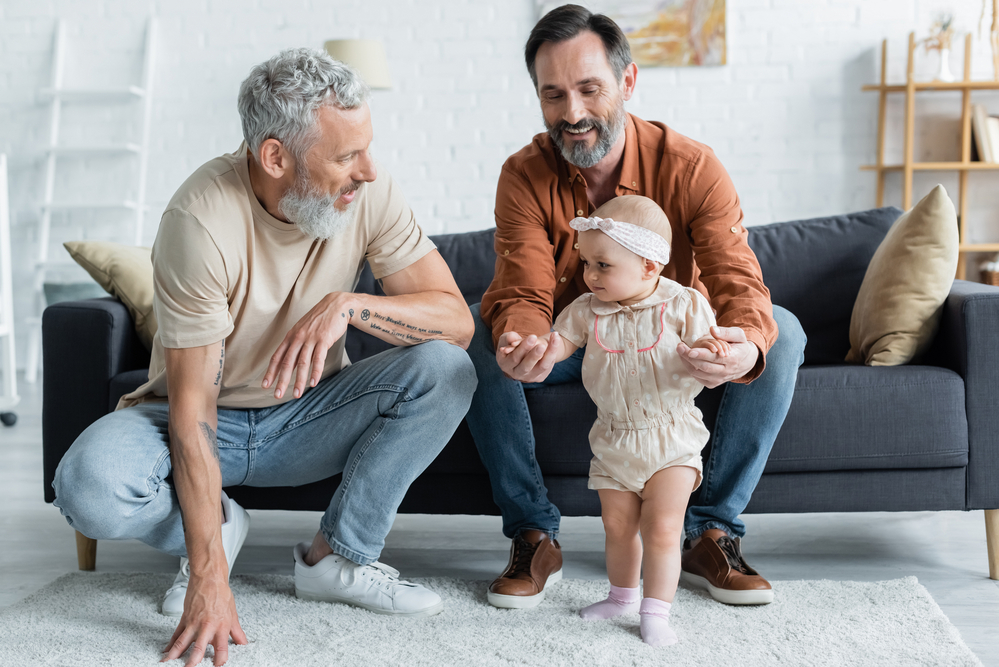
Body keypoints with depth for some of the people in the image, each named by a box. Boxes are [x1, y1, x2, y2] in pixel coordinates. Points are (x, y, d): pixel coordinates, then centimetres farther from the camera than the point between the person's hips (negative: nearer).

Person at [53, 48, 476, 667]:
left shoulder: (369, 192, -16)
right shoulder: (203, 220, -29)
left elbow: (456, 319, -17)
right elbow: (192, 410, -29)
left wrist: (348, 304, -36)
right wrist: (209, 580, -32)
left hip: (308, 415, 3)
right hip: (211, 421, -3)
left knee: (445, 369, -22)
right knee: (89, 485, -32)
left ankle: (337, 557, -7)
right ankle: (216, 529, 2)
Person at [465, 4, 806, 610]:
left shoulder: (691, 167, -18)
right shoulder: (524, 177, -15)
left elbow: (738, 282, -28)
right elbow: (524, 295, -24)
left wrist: (747, 347, -53)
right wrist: (519, 341, -51)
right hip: (568, 351, 0)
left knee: (783, 331, -25)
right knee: (474, 330, -27)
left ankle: (710, 534, -14)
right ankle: (534, 535, -17)